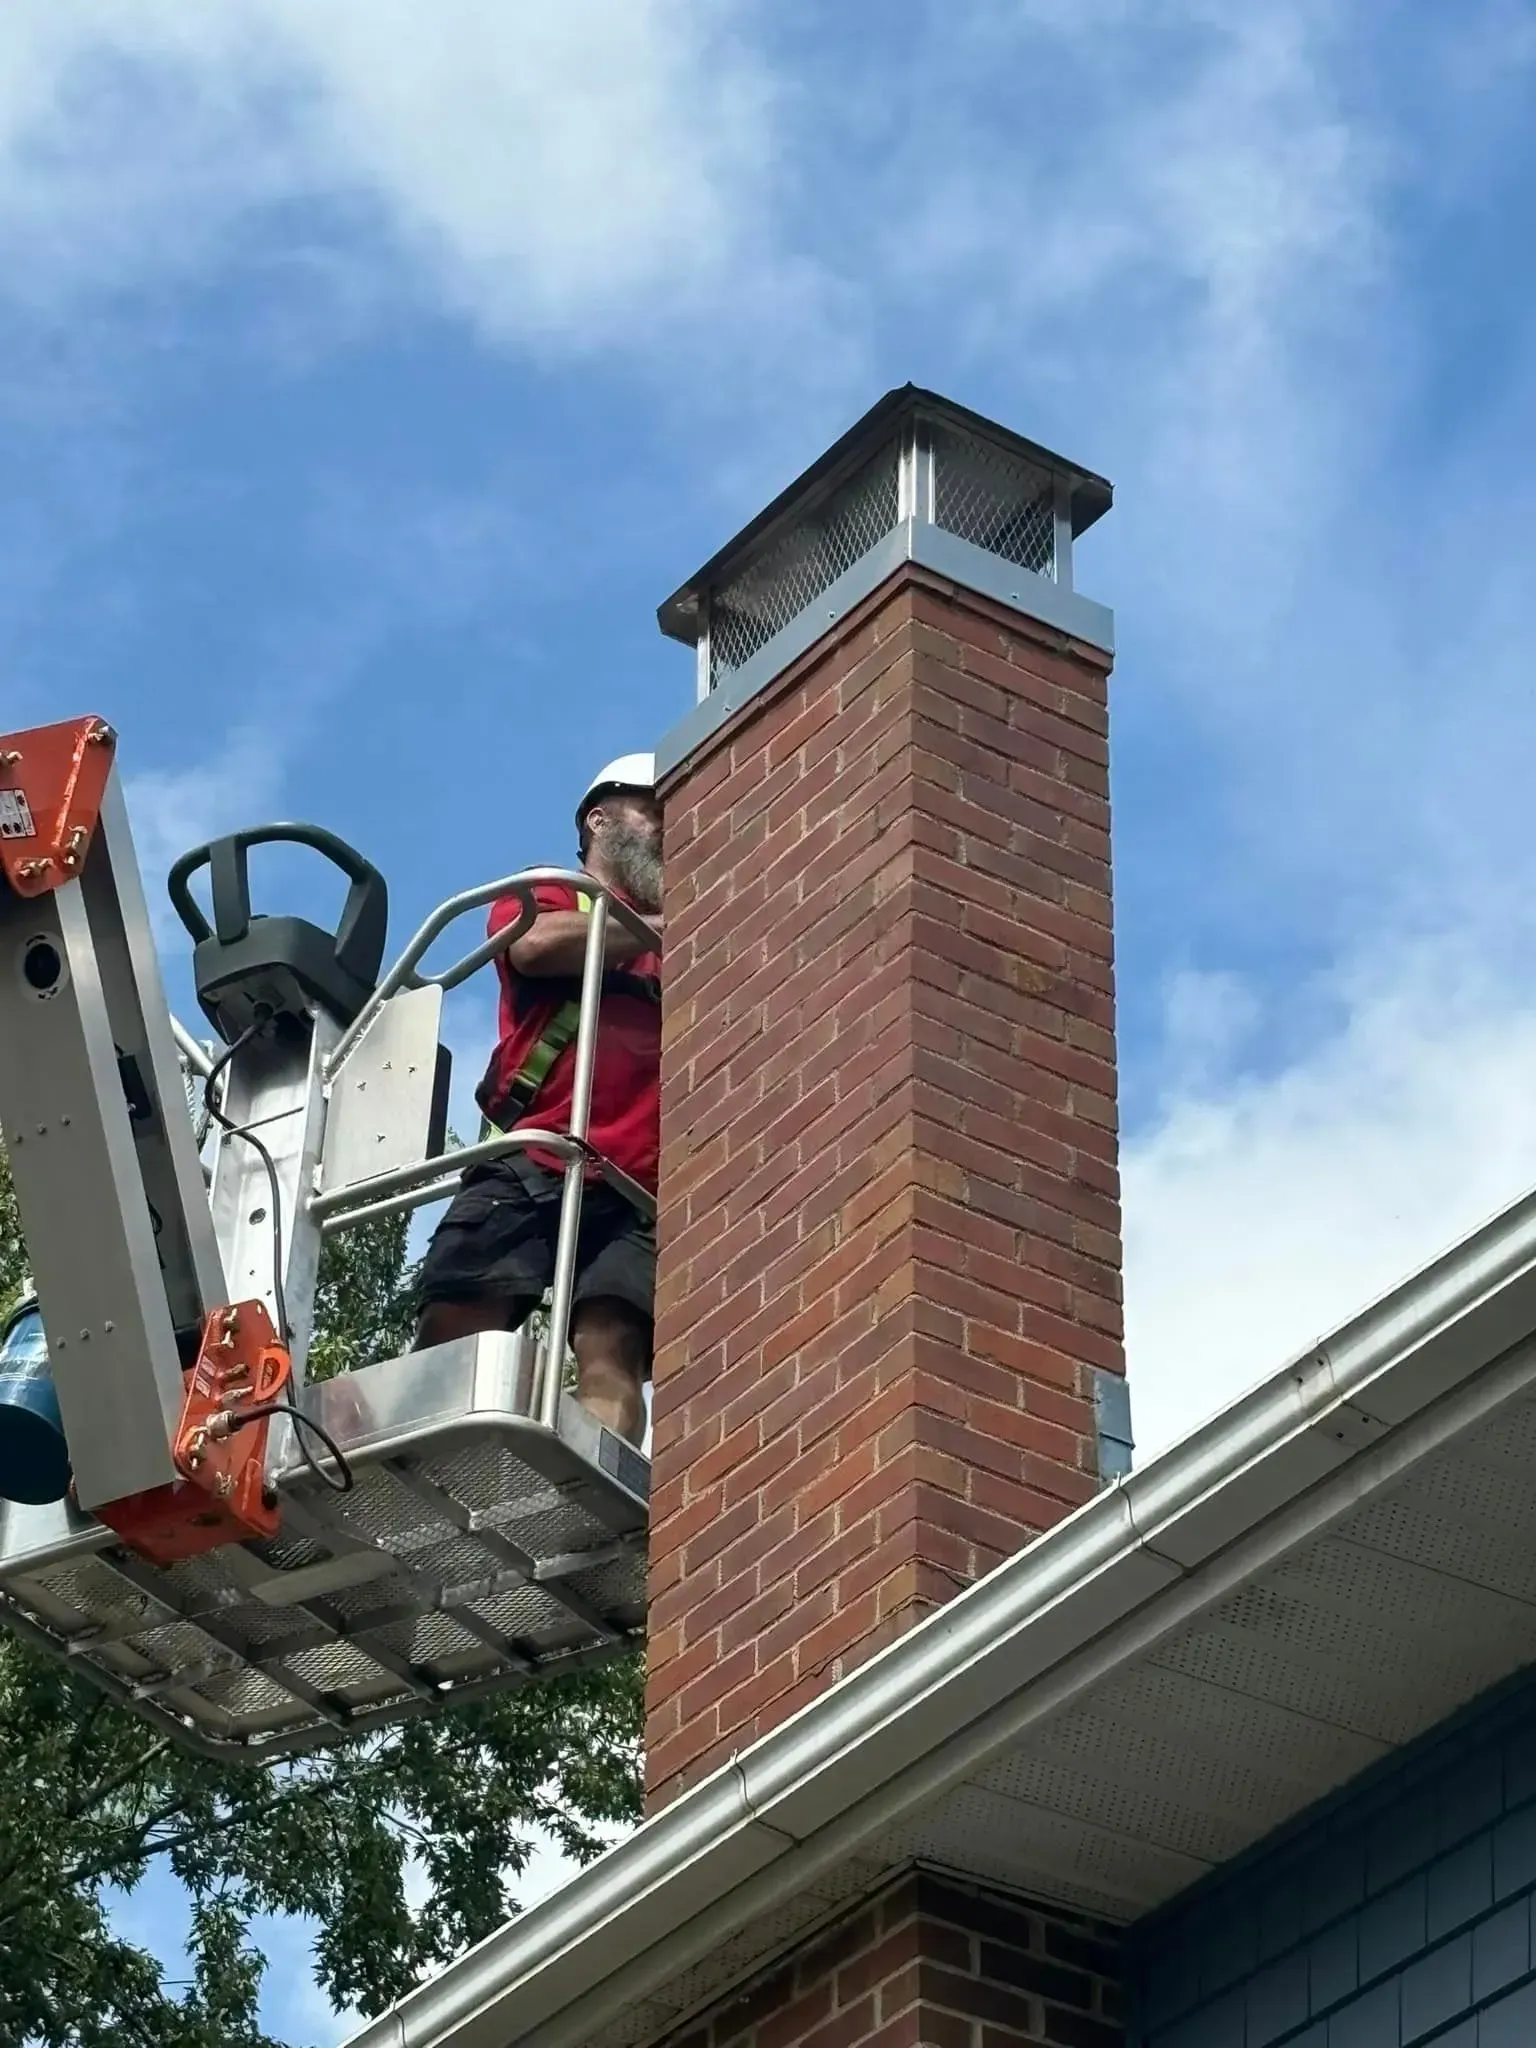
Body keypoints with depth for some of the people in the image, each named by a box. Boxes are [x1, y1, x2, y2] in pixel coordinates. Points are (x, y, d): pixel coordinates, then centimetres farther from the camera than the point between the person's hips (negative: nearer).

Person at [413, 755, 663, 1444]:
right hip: (532, 1164, -2)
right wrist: (666, 929, 5)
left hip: (640, 1191, 2)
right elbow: (537, 945, -1)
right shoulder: (545, 897, 23)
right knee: (453, 1331, -19)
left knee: (611, 1351, -21)